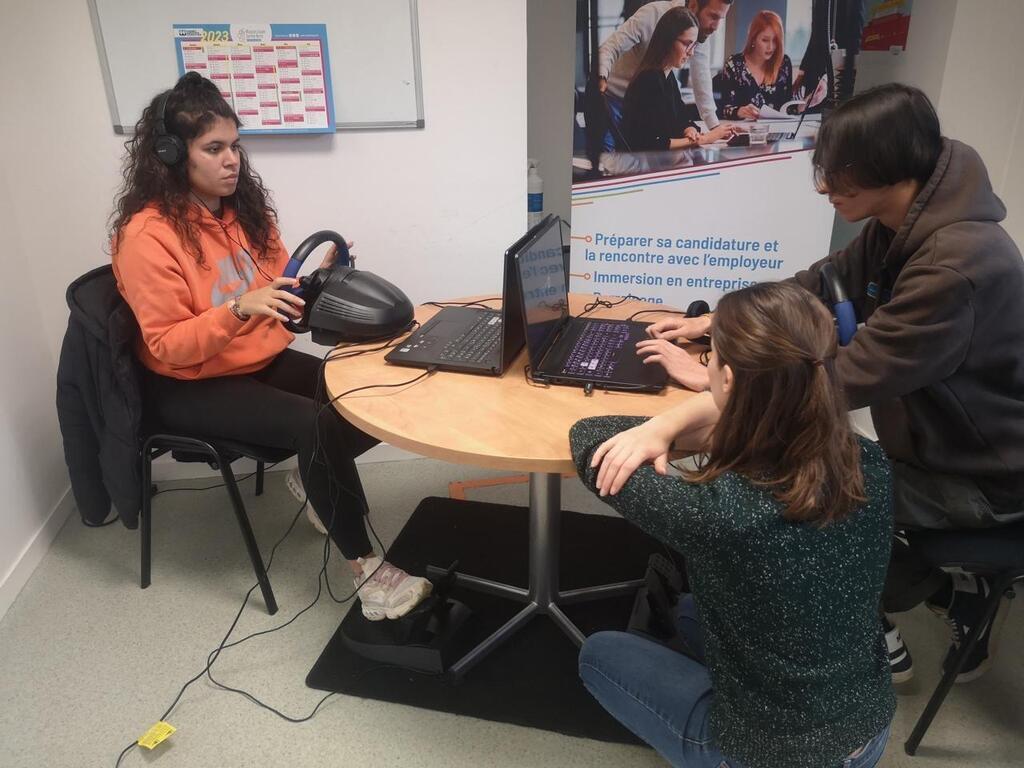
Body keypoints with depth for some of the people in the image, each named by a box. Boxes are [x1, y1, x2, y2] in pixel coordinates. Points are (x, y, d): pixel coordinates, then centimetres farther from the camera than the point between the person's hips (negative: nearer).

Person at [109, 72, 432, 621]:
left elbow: (279, 287, 11)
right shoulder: (147, 235, -17)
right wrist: (239, 310, -34)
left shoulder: (242, 206, 2)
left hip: (265, 362, 7)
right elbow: (169, 348, -19)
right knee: (317, 425, -29)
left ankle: (319, 481, 13)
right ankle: (365, 570, -18)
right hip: (190, 387, -6)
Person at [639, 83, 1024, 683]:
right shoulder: (901, 225, -5)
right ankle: (955, 593, 18)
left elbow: (850, 378, -32)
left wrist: (710, 379, -25)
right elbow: (821, 286, 7)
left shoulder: (957, 265, -34)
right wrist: (716, 321, -3)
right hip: (937, 443, 9)